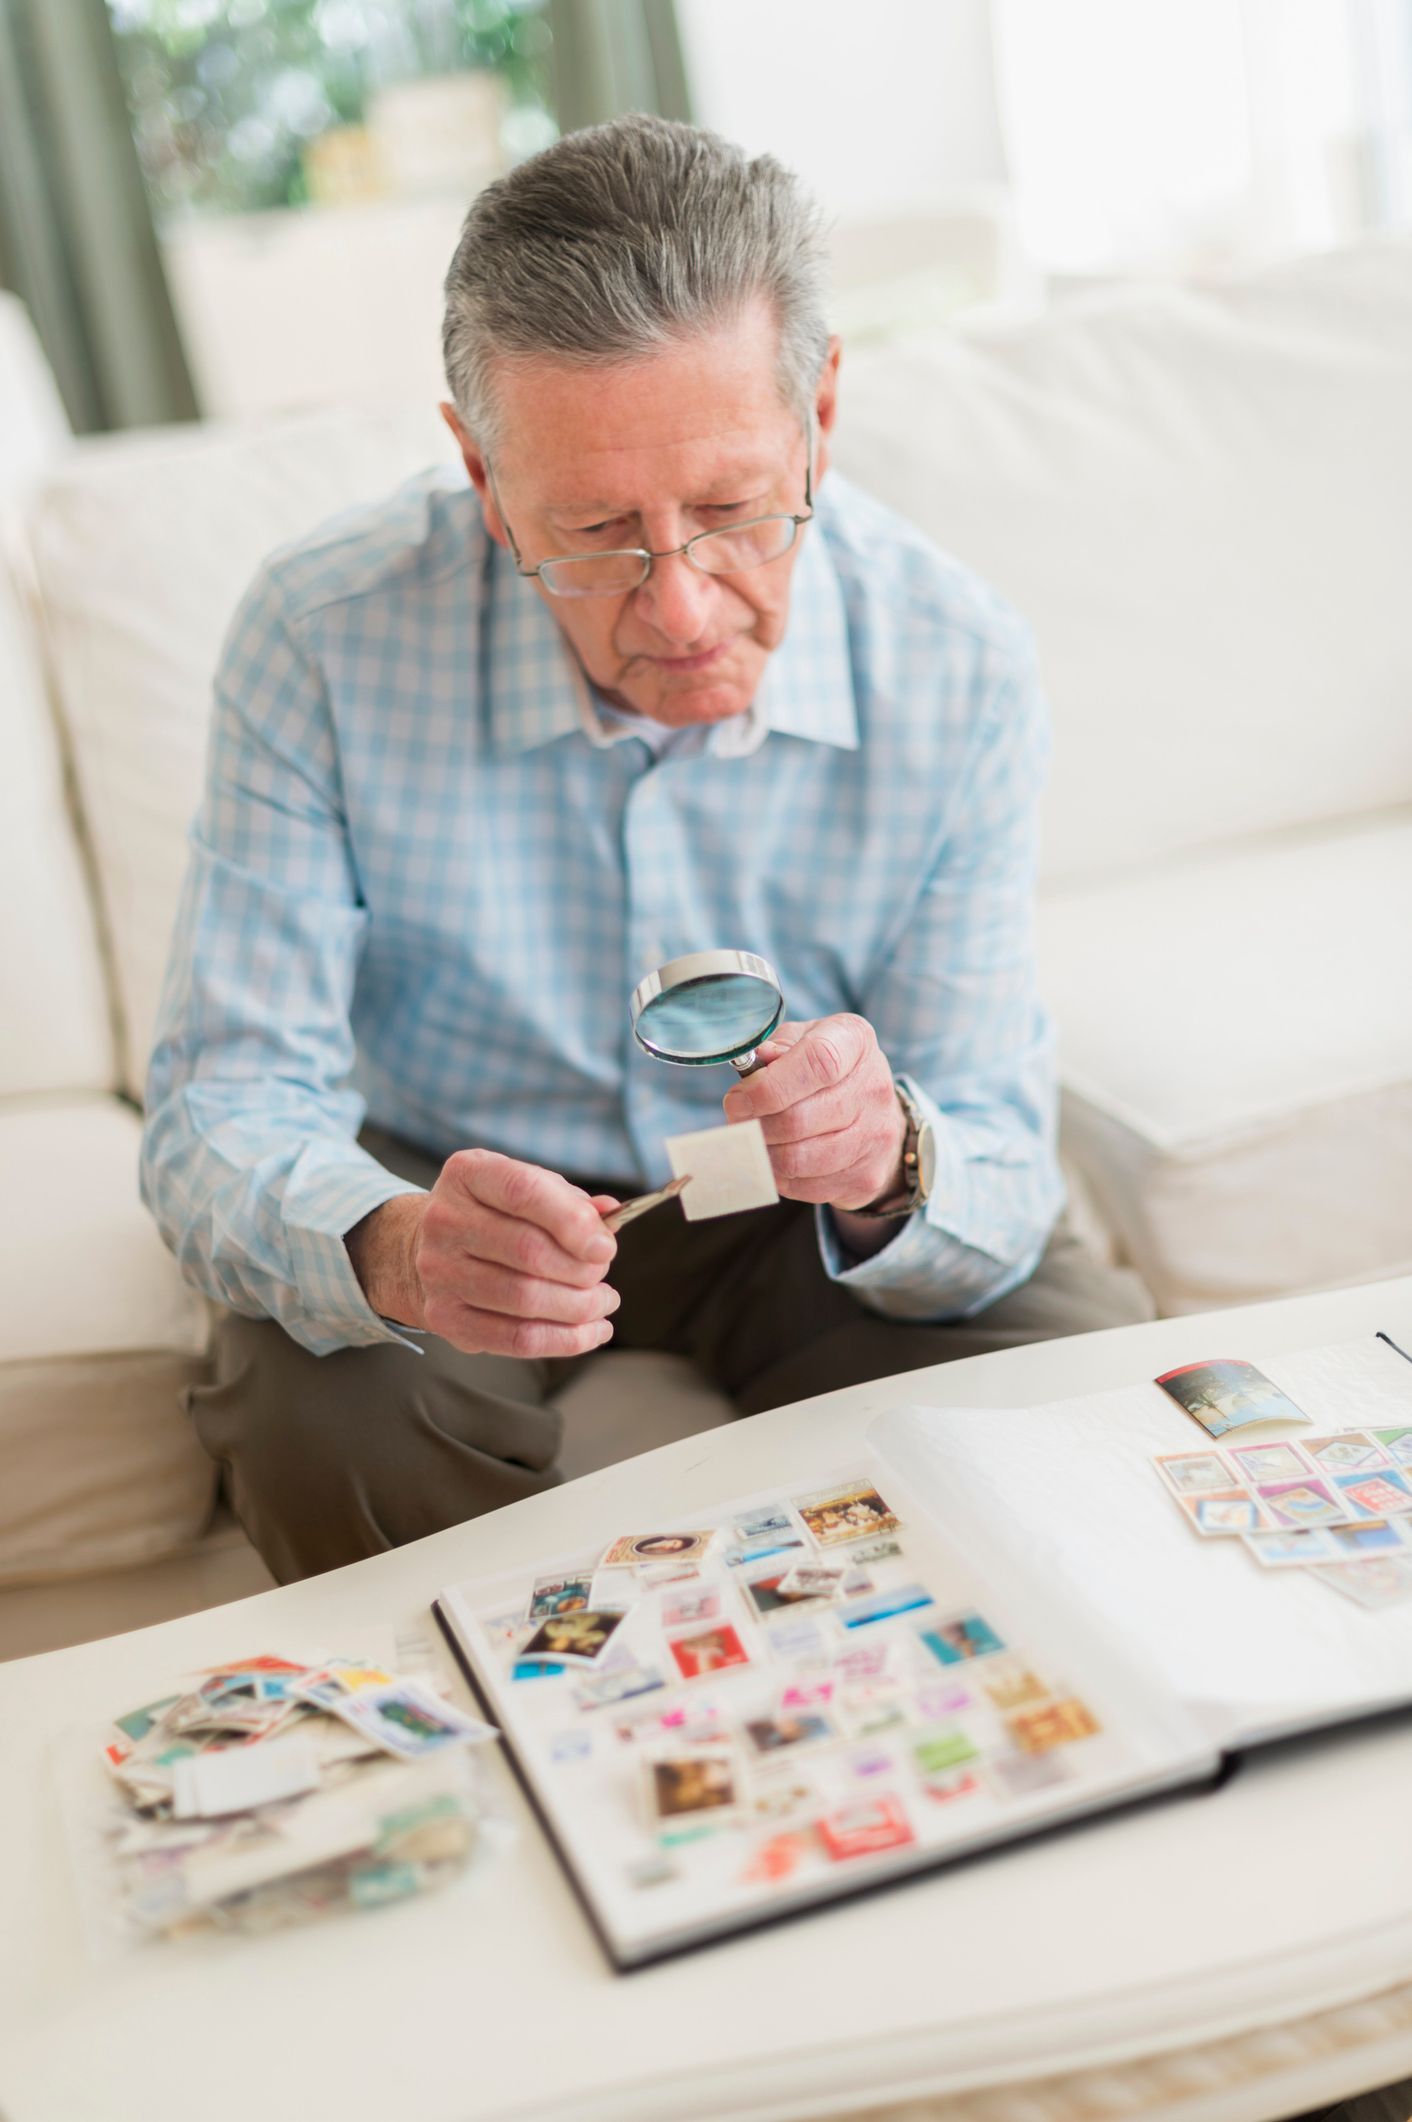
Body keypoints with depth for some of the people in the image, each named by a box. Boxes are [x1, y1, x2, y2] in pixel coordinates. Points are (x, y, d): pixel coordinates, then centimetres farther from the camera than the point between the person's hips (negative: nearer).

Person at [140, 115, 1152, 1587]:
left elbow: (995, 1170, -17)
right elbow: (221, 1112, -23)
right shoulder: (325, 635, -24)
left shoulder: (957, 667, -20)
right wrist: (390, 1251, -47)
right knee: (315, 1427, -31)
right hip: (432, 1181, -1)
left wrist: (889, 1165, -43)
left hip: (790, 1212, 2)